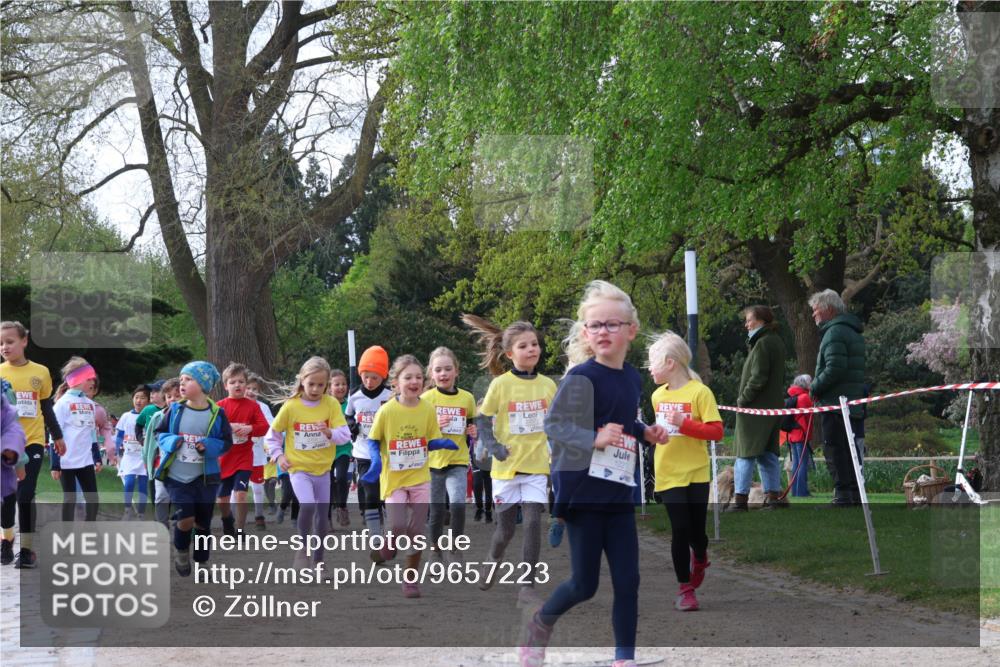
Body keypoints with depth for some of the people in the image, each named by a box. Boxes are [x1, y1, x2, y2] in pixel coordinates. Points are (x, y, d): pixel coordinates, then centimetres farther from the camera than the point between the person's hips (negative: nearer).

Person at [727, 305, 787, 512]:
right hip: (773, 405, 9)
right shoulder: (777, 343, 14)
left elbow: (758, 378, -21)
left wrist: (743, 399, -11)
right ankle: (773, 495, 10)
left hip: (756, 407, -9)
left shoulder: (762, 344, -15)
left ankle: (740, 498, -7)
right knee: (768, 453, 11)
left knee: (746, 453, -6)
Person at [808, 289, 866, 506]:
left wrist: (815, 388, -10)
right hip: (854, 405, 10)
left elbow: (834, 369, -22)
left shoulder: (835, 332, -11)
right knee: (850, 455, 13)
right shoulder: (854, 333, 21)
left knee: (835, 454, -9)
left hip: (835, 405, -10)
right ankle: (855, 497, 15)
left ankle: (843, 497, -13)